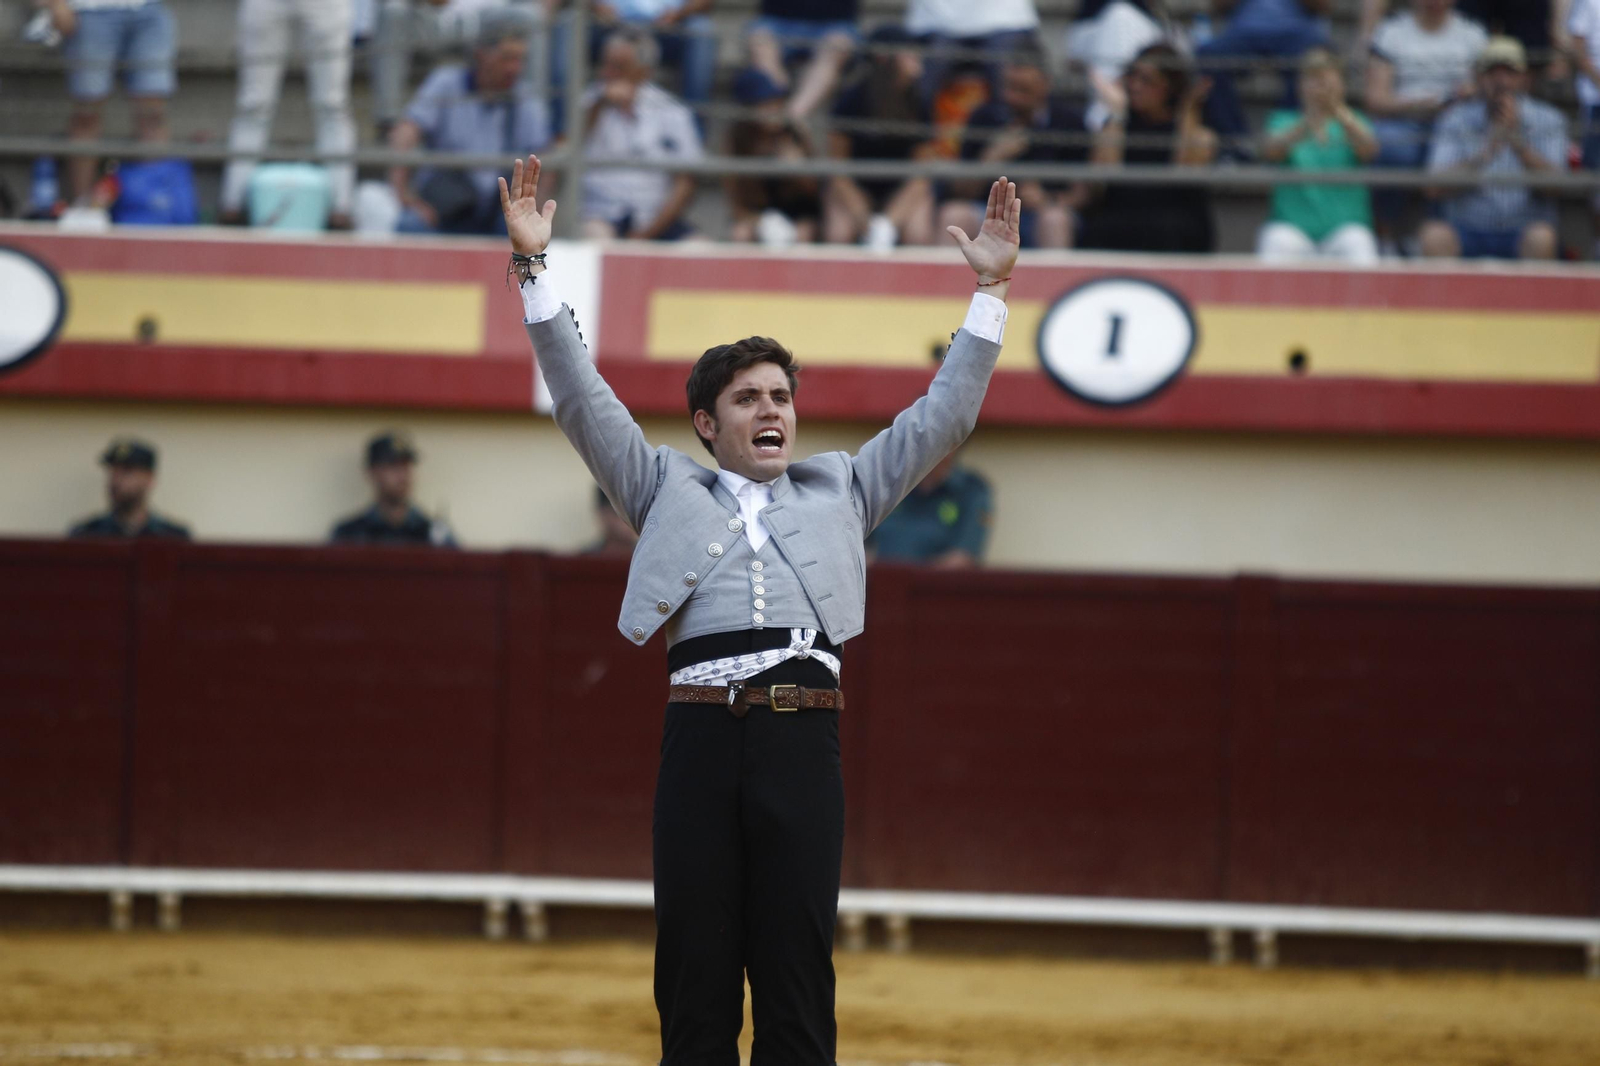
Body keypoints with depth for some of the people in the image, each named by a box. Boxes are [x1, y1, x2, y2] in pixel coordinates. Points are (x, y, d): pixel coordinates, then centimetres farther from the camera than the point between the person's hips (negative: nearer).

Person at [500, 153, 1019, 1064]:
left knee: (798, 976, -1)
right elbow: (583, 401, 12)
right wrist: (535, 270, 4)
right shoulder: (668, 491, 19)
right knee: (695, 979, 0)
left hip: (804, 742, 1)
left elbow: (944, 417, 21)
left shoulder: (839, 492, 23)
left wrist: (992, 290, 14)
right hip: (703, 738, -1)